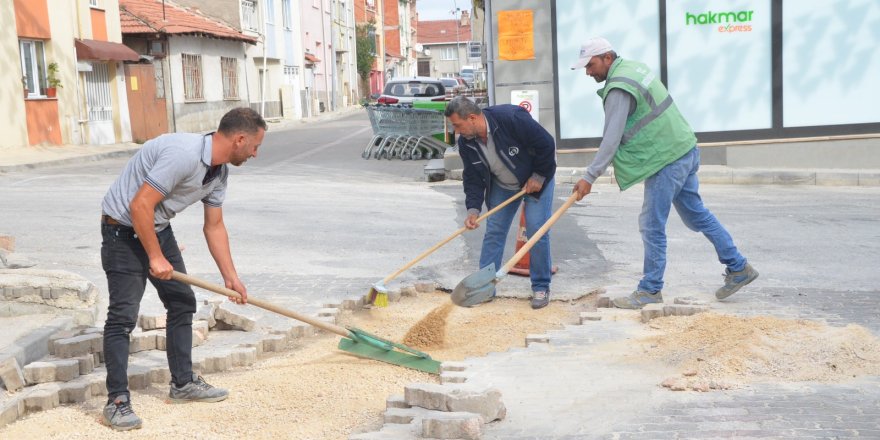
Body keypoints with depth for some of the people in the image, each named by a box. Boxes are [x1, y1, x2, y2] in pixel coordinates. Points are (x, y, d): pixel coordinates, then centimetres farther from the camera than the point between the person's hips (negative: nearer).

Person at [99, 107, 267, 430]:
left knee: (182, 303, 11)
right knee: (123, 316, -10)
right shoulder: (184, 154, -30)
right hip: (124, 230, -10)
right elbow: (140, 206, -30)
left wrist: (231, 277, 12)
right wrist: (155, 257, -21)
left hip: (158, 229, 10)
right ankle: (117, 401, -4)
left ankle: (183, 383, 22)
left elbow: (214, 226, 11)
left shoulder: (219, 171, 0)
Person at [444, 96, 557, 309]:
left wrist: (538, 176, -19)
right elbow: (473, 177, -7)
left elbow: (547, 144, -26)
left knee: (536, 231, -10)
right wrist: (473, 209, -18)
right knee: (493, 231, 1)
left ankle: (541, 287, 3)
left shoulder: (512, 118, -34)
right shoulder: (466, 142, -15)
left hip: (536, 179, -5)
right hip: (501, 186, 5)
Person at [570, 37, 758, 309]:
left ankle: (650, 291, 7)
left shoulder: (619, 89, -20)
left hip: (666, 159, -10)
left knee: (652, 226, -2)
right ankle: (738, 269, 26)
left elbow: (611, 140, -23)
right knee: (696, 214, 19)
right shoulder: (631, 67, 11)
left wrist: (589, 177, -21)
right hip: (684, 150, 10)